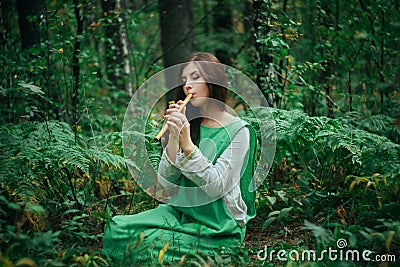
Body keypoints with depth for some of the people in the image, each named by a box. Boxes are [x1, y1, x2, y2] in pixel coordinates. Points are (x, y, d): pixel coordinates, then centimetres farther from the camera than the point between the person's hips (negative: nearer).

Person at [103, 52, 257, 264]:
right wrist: (174, 137, -14)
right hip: (181, 213, 5)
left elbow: (216, 187, -19)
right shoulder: (188, 124, 6)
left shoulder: (238, 131, -9)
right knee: (117, 228, -16)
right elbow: (165, 182, -2)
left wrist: (186, 142, -24)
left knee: (146, 243, -24)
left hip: (220, 229, -5)